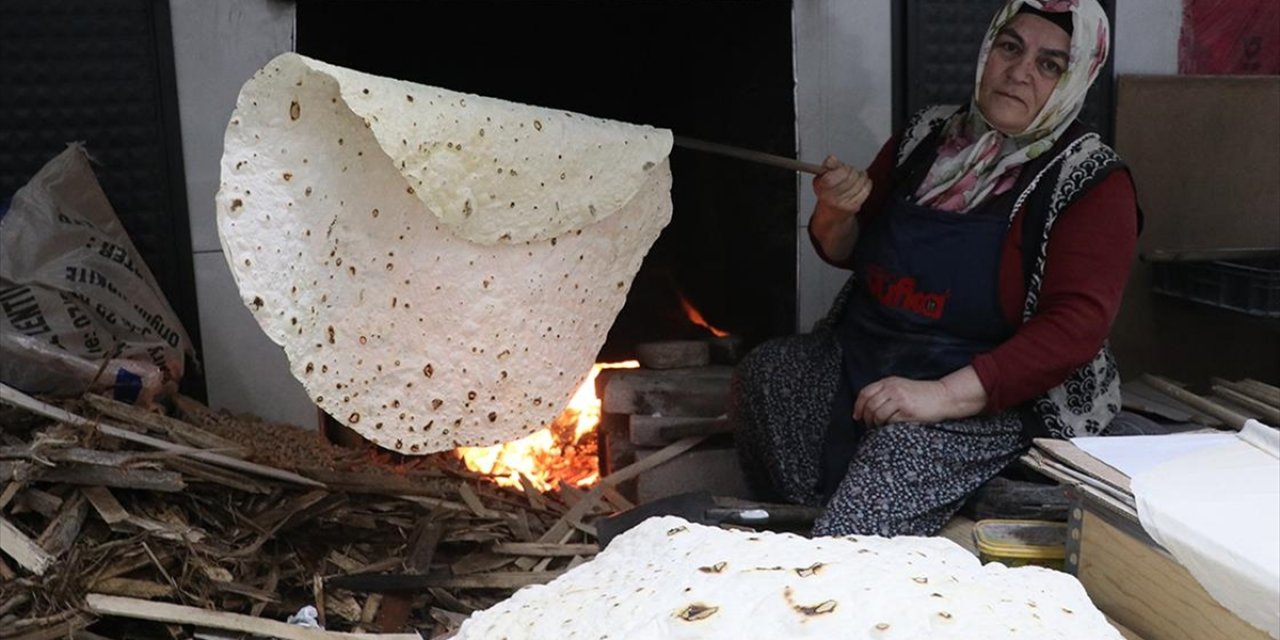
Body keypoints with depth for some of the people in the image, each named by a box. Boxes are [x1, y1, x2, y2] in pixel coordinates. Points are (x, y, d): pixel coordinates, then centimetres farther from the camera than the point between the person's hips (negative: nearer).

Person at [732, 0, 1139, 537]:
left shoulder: (1092, 181, -5)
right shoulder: (929, 135, 8)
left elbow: (1077, 325, -17)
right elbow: (843, 252, 18)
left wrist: (944, 395, -28)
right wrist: (837, 214, -8)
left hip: (991, 396, -5)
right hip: (858, 360, 6)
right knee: (761, 372, -20)